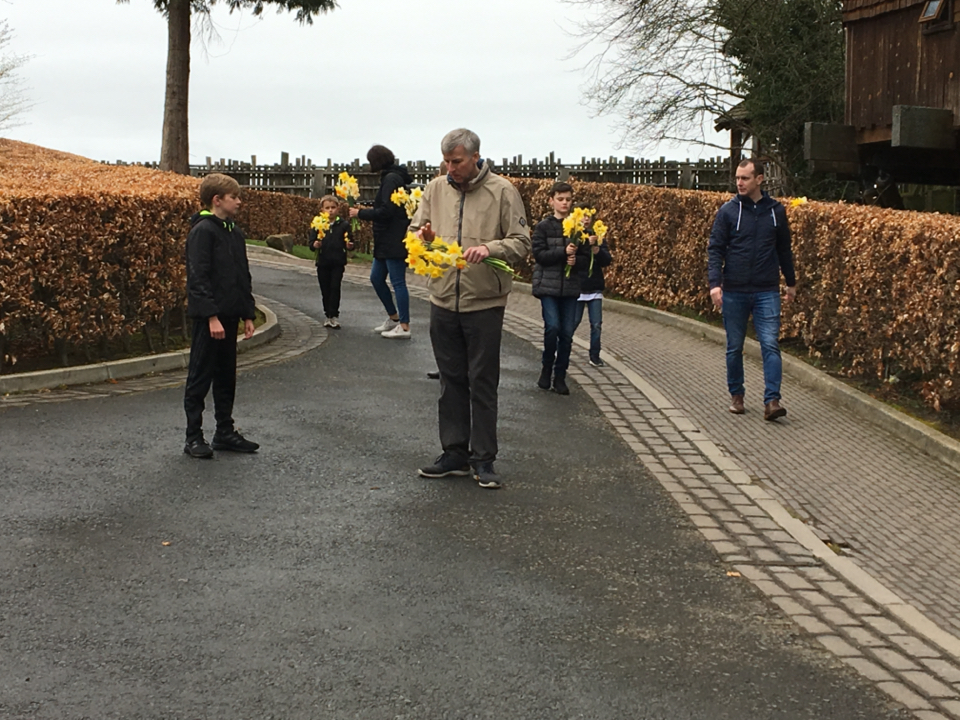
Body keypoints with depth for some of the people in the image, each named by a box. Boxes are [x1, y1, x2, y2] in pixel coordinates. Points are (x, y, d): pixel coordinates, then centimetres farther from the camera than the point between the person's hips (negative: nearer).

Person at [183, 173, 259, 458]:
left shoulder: (235, 233, 13)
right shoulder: (202, 231, -12)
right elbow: (199, 278, -18)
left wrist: (247, 314, 14)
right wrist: (212, 316, -22)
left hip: (229, 315, 8)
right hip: (209, 316, -8)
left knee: (227, 376, 13)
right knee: (200, 377, -1)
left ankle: (225, 432, 22)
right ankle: (194, 437, 5)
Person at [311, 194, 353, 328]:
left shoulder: (343, 225, -1)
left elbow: (349, 242, 3)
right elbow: (312, 243, 3)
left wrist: (349, 246, -19)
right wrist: (314, 245, -19)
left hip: (338, 263, -2)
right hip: (323, 262, 2)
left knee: (335, 288, -6)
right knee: (325, 290, 8)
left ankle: (334, 315, -2)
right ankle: (328, 315, 19)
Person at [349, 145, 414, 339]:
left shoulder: (391, 179, -15)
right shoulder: (390, 177, 14)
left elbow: (386, 211, -21)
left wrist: (360, 214, -10)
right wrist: (368, 210, 16)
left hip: (394, 241, -10)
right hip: (386, 241, 10)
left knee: (398, 282, -6)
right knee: (376, 278, 15)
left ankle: (404, 326, -1)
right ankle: (393, 317, 26)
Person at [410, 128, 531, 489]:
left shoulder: (502, 191, -4)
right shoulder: (436, 189, 8)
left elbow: (521, 242, -6)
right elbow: (415, 228, 15)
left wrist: (490, 248, -23)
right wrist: (422, 235, -9)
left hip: (485, 303, -4)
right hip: (443, 300, 4)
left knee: (482, 382, 2)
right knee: (451, 381, 11)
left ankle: (483, 459, 9)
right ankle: (454, 454, 21)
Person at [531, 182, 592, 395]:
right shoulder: (543, 226, -1)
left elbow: (586, 257, 7)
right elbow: (539, 254, -10)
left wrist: (576, 260, -14)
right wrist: (563, 252, -19)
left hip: (570, 286, 3)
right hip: (548, 284, -3)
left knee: (567, 332, 1)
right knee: (552, 327, -15)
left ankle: (560, 377, 14)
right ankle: (546, 368, 9)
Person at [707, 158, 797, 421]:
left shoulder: (776, 210, 5)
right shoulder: (728, 211, -1)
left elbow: (784, 249, 16)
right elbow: (715, 249, -3)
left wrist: (791, 282, 22)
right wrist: (715, 283, -15)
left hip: (767, 291, 0)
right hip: (734, 292, 0)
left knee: (770, 345, -9)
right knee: (734, 347, 9)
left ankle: (772, 400, -11)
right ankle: (736, 395, 24)